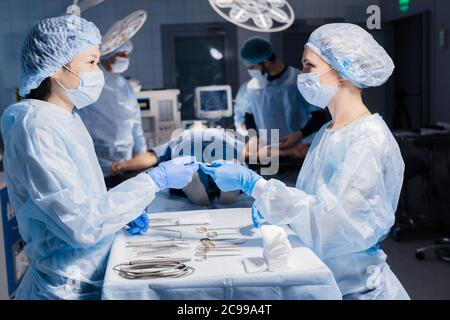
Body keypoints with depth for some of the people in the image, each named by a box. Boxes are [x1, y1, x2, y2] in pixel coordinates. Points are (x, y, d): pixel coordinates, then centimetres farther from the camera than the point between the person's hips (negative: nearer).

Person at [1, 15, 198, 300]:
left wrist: (126, 212, -1)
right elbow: (81, 224, -25)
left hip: (97, 274, 8)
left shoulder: (67, 117, 7)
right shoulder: (36, 128, -21)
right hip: (74, 288, -8)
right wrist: (156, 180, -21)